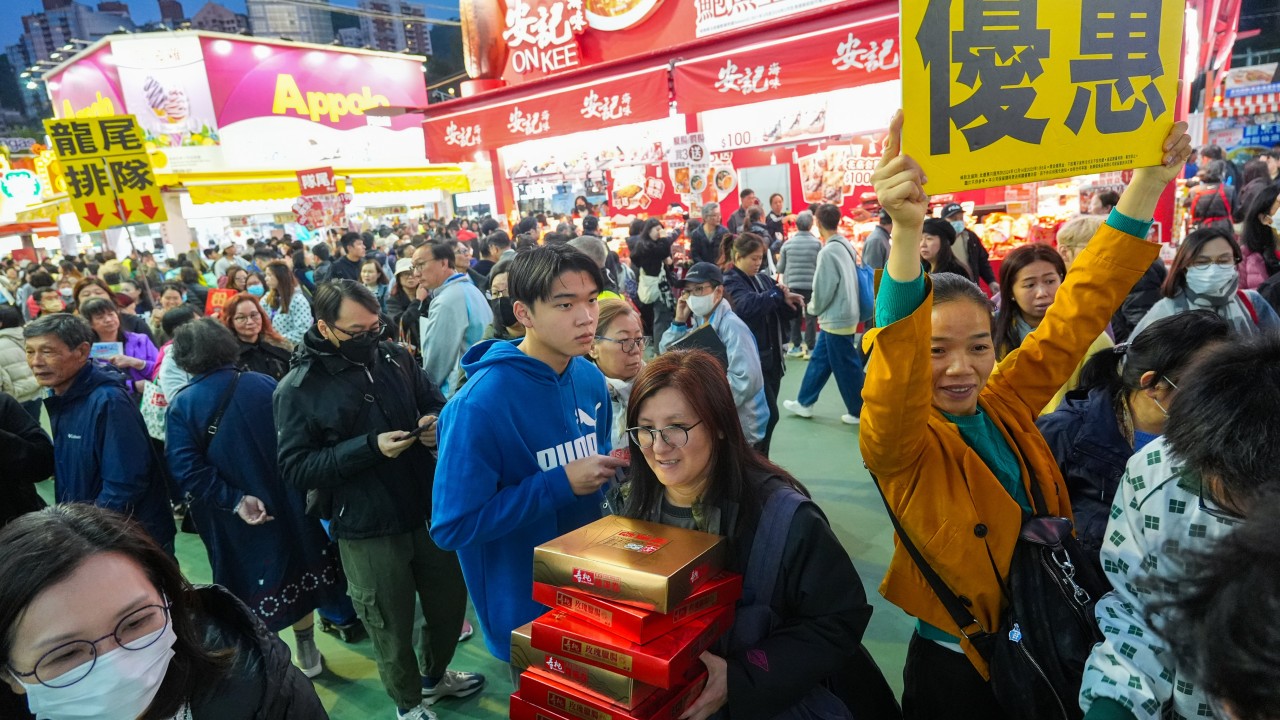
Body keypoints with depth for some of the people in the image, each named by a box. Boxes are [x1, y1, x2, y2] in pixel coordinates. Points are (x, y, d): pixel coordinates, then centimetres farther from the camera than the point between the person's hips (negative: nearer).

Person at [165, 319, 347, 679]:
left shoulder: (181, 405, -10)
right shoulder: (263, 384, -8)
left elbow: (187, 470, -19)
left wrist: (234, 500, -17)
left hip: (231, 525, -1)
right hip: (285, 507, 2)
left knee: (250, 588, 14)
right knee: (295, 569, 18)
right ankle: (308, 655, 33)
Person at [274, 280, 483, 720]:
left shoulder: (393, 356, 0)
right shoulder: (297, 390, -11)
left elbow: (435, 401, 12)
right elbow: (294, 468, -14)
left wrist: (437, 422, -12)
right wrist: (369, 446, -24)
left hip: (428, 510, 4)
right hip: (366, 529, -4)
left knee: (450, 601, 19)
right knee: (392, 625, 13)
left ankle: (435, 675, 49)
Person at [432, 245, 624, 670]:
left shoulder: (590, 379, -4)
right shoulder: (480, 404, -26)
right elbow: (452, 526, -25)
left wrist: (611, 467, -11)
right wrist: (561, 484, -28)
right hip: (527, 610, -6)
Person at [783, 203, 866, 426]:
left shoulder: (828, 251, -20)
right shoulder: (846, 246, 7)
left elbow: (823, 288, -19)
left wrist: (814, 308, 1)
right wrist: (820, 309, 14)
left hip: (837, 319, -9)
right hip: (842, 315, 9)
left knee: (846, 367, 3)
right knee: (819, 359, 17)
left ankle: (860, 411, 16)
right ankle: (805, 403, 28)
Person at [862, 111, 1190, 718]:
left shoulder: (1006, 404, -7)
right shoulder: (898, 444, -23)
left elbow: (1079, 311, -5)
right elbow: (894, 372, -44)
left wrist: (1148, 182, -10)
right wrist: (907, 232, -58)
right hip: (958, 667, -5)